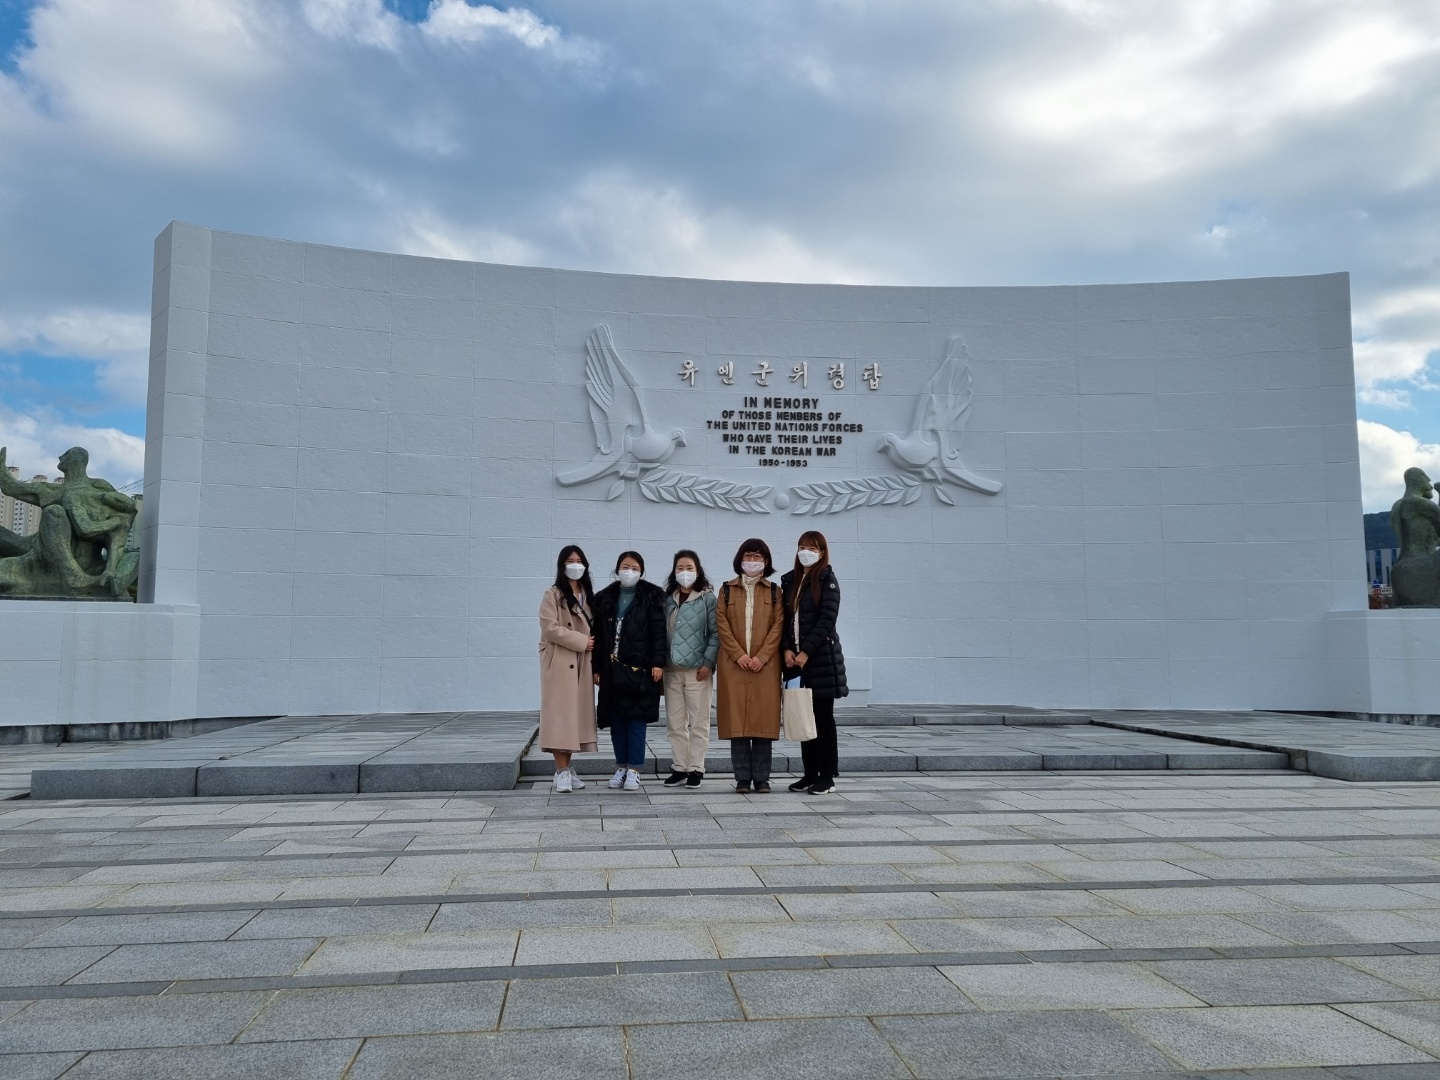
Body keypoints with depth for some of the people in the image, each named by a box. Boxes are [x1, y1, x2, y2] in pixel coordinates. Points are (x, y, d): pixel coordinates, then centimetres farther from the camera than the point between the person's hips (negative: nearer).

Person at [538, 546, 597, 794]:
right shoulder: (552, 595, -2)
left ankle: (567, 768, 11)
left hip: (582, 664, 6)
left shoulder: (589, 596, 16)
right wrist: (581, 642, -14)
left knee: (577, 714, 5)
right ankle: (562, 771, -7)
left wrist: (596, 664, 6)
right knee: (560, 715, -8)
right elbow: (550, 628, -13)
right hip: (559, 663, -6)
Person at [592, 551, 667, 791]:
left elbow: (658, 632, -4)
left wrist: (658, 662, -12)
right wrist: (596, 668, 6)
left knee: (636, 719, -1)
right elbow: (598, 635, 9)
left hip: (639, 668, -3)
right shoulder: (604, 598, 10)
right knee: (616, 719, 8)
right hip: (612, 669, 3)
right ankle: (621, 767, 19)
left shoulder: (651, 597, 1)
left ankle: (634, 770, 6)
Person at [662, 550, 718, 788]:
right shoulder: (667, 599, 11)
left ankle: (696, 769, 9)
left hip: (697, 670, -4)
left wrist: (708, 662, -11)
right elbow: (661, 632, 10)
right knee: (675, 724, 8)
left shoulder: (707, 599, 0)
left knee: (698, 724, 1)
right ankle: (678, 768, 15)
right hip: (672, 670, 4)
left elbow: (715, 633, -4)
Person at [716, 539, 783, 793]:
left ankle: (762, 778, 6)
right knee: (737, 721, -2)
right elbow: (722, 624, 1)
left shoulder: (774, 592, 9)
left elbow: (778, 626, 1)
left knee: (763, 721, -1)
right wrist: (739, 655, -10)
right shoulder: (727, 590, 9)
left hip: (765, 665, 0)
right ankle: (742, 778, 5)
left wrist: (761, 657, -10)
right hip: (734, 665, 0)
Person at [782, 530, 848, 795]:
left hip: (821, 658, -5)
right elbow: (785, 618, 12)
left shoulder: (827, 580, -3)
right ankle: (810, 774, 16)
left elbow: (826, 620, -12)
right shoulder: (790, 581, 13)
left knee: (823, 718, -1)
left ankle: (827, 777, 5)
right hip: (796, 659, 5)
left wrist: (806, 651, -16)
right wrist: (787, 649, -4)